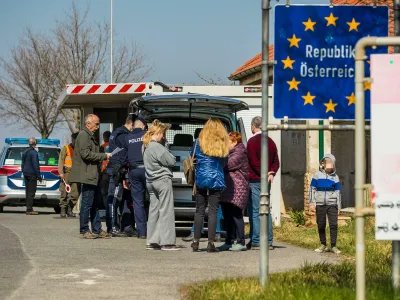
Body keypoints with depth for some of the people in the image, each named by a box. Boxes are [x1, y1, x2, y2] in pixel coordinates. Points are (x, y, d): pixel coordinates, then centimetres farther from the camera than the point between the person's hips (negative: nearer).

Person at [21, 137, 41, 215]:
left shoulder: (25, 152, 13)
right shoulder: (34, 152, -14)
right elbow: (35, 165, -17)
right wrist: (39, 176, -13)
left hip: (26, 174, 9)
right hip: (32, 174, -9)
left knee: (28, 192, 12)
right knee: (31, 192, -8)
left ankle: (29, 209, 15)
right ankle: (29, 209, -11)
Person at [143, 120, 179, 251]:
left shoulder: (145, 146, 10)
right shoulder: (157, 147, -17)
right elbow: (171, 161, -14)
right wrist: (169, 155, 6)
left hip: (150, 181, 9)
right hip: (163, 180, -9)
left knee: (154, 210, 10)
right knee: (166, 211, -4)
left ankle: (152, 241, 10)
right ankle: (167, 242, -5)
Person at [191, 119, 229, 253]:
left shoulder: (199, 142, 0)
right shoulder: (223, 144, -1)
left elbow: (193, 158, 11)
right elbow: (225, 163, 8)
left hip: (201, 180, 1)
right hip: (217, 181, -1)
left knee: (199, 211, 8)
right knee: (213, 212, 1)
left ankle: (196, 241, 9)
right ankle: (211, 243, -2)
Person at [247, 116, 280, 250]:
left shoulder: (252, 141, -10)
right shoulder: (270, 142, 13)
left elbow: (253, 162, -17)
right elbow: (276, 162, 12)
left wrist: (266, 174, -10)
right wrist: (271, 173, -1)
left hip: (254, 180, -7)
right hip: (266, 181, 7)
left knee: (254, 212, -5)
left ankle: (255, 242, -7)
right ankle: (269, 241, 9)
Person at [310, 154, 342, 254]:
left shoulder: (335, 177, 8)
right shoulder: (317, 175, 5)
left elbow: (337, 192, 10)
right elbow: (312, 188, 7)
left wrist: (339, 206, 9)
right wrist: (312, 201, -1)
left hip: (332, 204, 0)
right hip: (320, 204, 0)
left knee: (333, 225, -7)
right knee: (321, 225, 5)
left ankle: (333, 246, -1)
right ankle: (323, 245, 16)